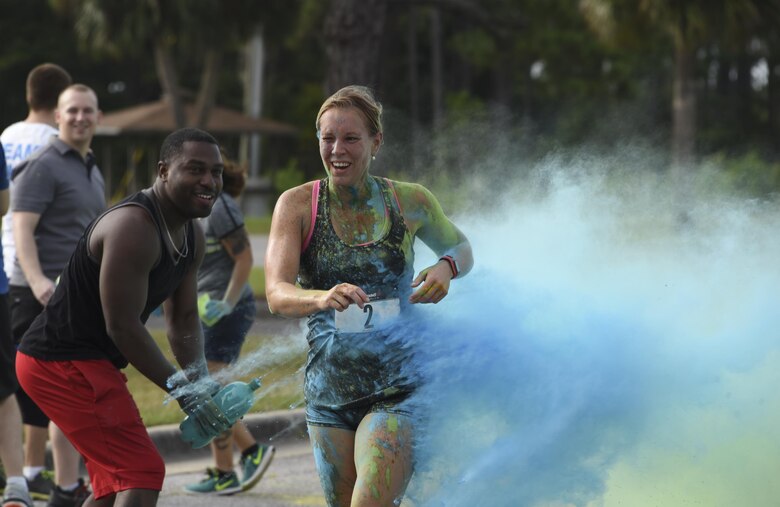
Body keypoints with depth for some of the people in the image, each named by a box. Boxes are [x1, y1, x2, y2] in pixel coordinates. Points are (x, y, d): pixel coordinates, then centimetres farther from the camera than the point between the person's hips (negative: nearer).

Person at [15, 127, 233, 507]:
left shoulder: (192, 238, 9)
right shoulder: (133, 227, -23)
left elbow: (183, 318, 13)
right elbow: (122, 326, -24)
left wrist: (198, 378, -4)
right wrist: (180, 388, -18)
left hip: (92, 362, 11)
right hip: (62, 363, -11)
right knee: (143, 474, -17)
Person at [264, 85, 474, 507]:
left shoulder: (410, 202, -1)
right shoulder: (297, 205, -5)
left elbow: (460, 249, 20)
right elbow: (277, 294, -18)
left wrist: (446, 267, -5)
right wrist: (323, 298, -40)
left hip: (398, 389, -2)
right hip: (329, 391, 2)